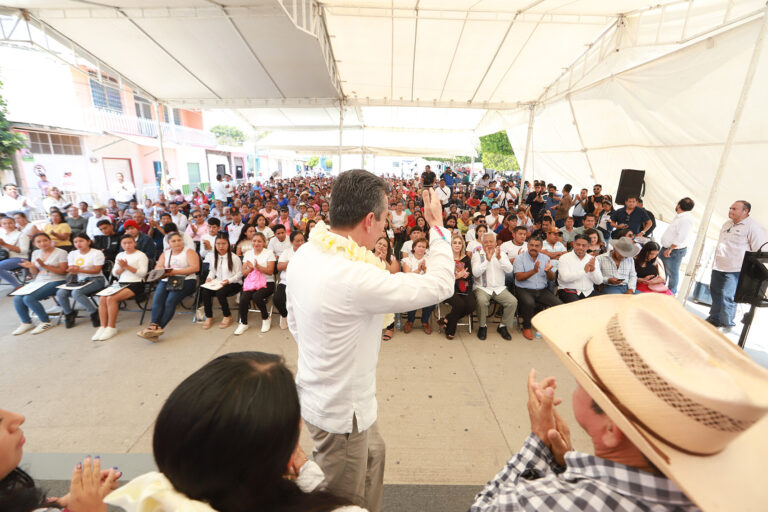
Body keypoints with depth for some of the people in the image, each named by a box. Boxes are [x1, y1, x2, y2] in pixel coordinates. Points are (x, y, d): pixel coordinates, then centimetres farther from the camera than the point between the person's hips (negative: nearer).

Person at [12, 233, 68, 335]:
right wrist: (30, 266, -4)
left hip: (55, 282, -7)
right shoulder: (36, 253, 14)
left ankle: (46, 322, -6)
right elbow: (35, 272, 17)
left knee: (29, 298, -23)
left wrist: (44, 266, -18)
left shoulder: (61, 252, -5)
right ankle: (26, 323, 5)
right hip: (38, 281, 7)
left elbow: (62, 271, -11)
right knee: (17, 298, -14)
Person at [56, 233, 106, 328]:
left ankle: (94, 313, -15)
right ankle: (69, 313, 5)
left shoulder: (97, 253, -3)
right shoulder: (72, 254, 15)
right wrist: (71, 271, -15)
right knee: (60, 293, -19)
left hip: (96, 280, -6)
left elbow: (97, 270, -11)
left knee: (76, 292, -31)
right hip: (80, 280, 6)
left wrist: (79, 270, -23)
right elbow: (70, 271, 10)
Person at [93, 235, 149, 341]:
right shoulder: (120, 255, 21)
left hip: (135, 284, -7)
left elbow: (143, 273, -10)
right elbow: (114, 273, 16)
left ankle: (111, 327, -16)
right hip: (121, 283, 7)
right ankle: (102, 326, -13)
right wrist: (121, 268, -5)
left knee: (111, 298, -25)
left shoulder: (141, 255, 1)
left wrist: (127, 266, -15)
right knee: (102, 298, -18)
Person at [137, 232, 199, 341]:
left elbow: (195, 268, -7)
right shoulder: (165, 253, 24)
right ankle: (154, 326, -35)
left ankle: (158, 327, -30)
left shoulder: (189, 251, 7)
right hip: (166, 281, 4)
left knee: (171, 300, -27)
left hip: (185, 280, -4)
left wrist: (176, 272, -14)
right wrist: (163, 270, -11)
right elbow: (157, 267, 14)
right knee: (157, 299, -24)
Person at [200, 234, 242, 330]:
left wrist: (229, 280, -19)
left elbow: (239, 273, -6)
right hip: (217, 283, 5)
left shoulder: (234, 257, -8)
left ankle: (227, 316, -8)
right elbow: (212, 271, 19)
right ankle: (208, 317, -6)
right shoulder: (212, 256, 9)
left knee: (220, 292, -33)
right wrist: (209, 278, -2)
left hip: (234, 283, -5)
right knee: (204, 292, -23)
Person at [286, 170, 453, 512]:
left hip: (316, 391, 8)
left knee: (372, 453, 32)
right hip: (340, 410, -8)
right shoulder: (356, 278, -35)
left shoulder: (303, 255, -7)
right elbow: (440, 285, -25)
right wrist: (438, 227, -11)